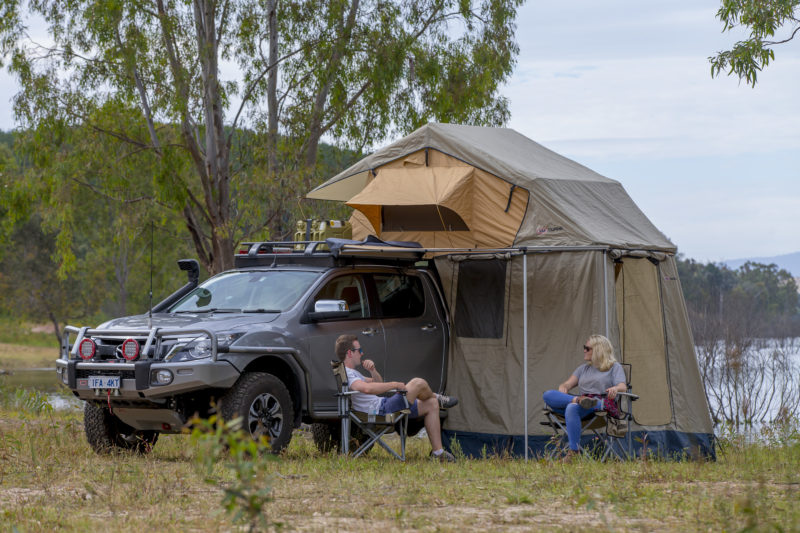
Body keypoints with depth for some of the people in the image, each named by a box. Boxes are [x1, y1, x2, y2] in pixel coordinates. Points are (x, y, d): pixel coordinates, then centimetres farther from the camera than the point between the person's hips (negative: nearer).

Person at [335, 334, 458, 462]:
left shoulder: (352, 373, 21)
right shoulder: (346, 374, -16)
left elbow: (378, 383, 28)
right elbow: (367, 388, -36)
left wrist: (372, 370, 6)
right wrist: (395, 385, -24)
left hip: (382, 405, 12)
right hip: (380, 410, -12)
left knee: (431, 405, 12)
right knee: (418, 383, -18)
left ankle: (438, 452, 12)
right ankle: (437, 398, 20)